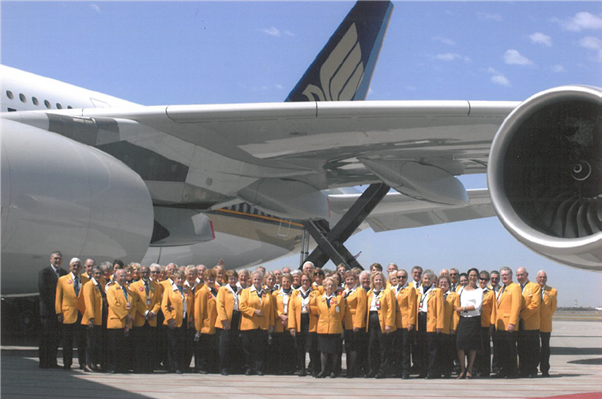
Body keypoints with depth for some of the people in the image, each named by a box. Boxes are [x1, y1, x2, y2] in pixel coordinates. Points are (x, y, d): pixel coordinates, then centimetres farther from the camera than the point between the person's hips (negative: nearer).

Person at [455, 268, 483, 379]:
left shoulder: (479, 291, 3)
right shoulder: (461, 289, 15)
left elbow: (477, 306, -8)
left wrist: (463, 308, -10)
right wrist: (458, 310, 1)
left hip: (474, 320, -3)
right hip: (463, 320, 3)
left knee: (473, 346, 0)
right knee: (460, 343, -9)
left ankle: (469, 370, 9)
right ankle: (462, 370, 0)